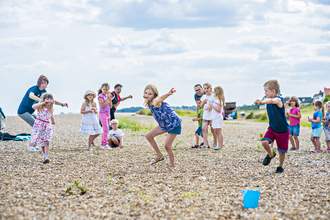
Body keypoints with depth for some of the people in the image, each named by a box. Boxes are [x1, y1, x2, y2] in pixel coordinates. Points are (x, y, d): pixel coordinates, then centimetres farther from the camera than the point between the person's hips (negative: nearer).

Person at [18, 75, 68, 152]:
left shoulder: (43, 91, 5)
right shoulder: (35, 88, -21)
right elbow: (31, 95, -45)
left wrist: (62, 104, -2)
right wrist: (41, 100, -63)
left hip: (29, 113, 9)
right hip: (23, 111, -9)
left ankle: (34, 145, 12)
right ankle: (30, 147, -15)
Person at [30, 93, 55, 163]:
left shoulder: (51, 109, 4)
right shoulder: (40, 107, -12)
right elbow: (34, 106, -35)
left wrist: (53, 121, 43)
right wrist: (43, 103, -37)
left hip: (47, 127, 2)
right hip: (38, 126, -2)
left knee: (47, 142, -13)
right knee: (41, 143, 8)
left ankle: (46, 157, -22)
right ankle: (45, 155, 23)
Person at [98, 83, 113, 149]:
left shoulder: (107, 96, 11)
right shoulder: (101, 96, -10)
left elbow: (110, 106, 11)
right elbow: (103, 105, -20)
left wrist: (110, 99, -2)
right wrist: (108, 98, -17)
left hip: (108, 114, 8)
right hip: (102, 114, -8)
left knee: (105, 130, 8)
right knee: (106, 129, -14)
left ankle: (103, 144, 13)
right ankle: (105, 144, -13)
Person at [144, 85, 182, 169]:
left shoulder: (155, 101, -23)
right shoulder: (150, 103, 3)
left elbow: (160, 99, -48)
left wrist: (169, 93, -67)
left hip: (174, 124, -9)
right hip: (164, 124, 9)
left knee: (167, 146, -10)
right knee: (149, 136, 8)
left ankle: (173, 166, 10)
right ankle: (160, 156, 20)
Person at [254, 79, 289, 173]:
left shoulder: (278, 100, -28)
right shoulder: (268, 98, 0)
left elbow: (271, 101, -47)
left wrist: (262, 102, -64)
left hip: (282, 130, -5)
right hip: (272, 128, 5)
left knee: (282, 151, 6)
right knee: (264, 142, -19)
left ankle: (280, 166, 31)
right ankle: (271, 154, 11)